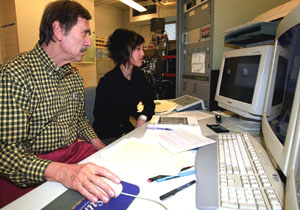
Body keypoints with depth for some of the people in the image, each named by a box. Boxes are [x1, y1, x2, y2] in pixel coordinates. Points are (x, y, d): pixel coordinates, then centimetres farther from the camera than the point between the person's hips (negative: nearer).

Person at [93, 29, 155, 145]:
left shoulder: (139, 76, 4)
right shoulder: (107, 81, -17)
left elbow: (149, 102, 11)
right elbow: (100, 116, -15)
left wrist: (142, 118, -12)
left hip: (129, 130, 6)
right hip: (108, 137, -6)